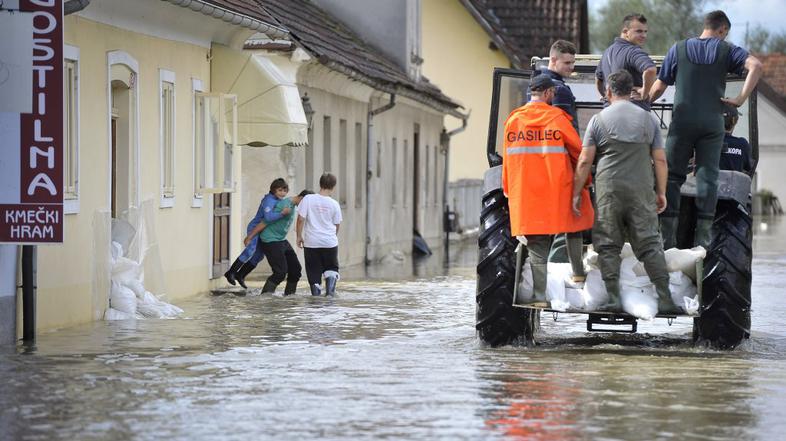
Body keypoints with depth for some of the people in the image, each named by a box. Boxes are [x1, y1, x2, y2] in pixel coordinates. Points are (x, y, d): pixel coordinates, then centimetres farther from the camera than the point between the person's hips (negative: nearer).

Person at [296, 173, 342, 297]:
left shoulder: (308, 199, -7)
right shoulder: (334, 204, -4)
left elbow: (301, 219, -9)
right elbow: (337, 225, 6)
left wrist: (299, 236, 3)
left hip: (311, 242, -1)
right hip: (330, 242, 1)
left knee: (314, 272, 9)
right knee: (331, 268, 17)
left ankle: (316, 294, 3)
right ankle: (330, 290, -4)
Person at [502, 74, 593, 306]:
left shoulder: (513, 120, 5)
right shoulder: (557, 118, -6)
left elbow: (507, 159, 11)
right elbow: (579, 153, 2)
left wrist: (509, 191, 20)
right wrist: (586, 180, 18)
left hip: (525, 196, 3)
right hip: (557, 191, -3)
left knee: (537, 248, 5)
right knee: (573, 229, 22)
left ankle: (539, 296, 0)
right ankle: (578, 271, 20)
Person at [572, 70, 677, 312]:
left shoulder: (598, 120, 3)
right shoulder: (648, 119, 9)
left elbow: (584, 162, -1)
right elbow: (660, 160, 7)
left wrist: (576, 193, 4)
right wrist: (661, 192, 14)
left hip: (608, 190, -1)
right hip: (642, 191, 2)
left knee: (608, 246, 4)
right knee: (650, 244, 2)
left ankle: (613, 298, -2)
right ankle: (665, 298, -3)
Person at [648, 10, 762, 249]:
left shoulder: (678, 49, 8)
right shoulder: (726, 50, 5)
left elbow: (658, 88, 8)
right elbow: (756, 65, -12)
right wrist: (741, 98, -11)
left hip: (682, 121, 1)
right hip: (713, 122, 0)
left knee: (672, 176, 6)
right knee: (708, 177, 3)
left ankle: (667, 237, 0)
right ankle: (703, 237, 0)